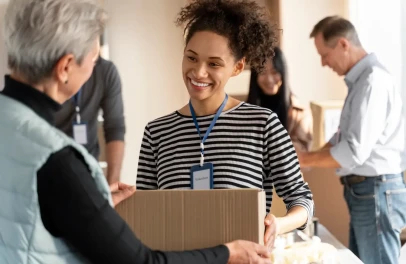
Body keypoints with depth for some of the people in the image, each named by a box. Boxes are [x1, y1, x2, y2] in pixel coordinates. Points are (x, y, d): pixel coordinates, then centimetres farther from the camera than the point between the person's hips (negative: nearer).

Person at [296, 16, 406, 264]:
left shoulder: (373, 81, -20)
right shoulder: (360, 79, 12)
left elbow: (355, 151, -24)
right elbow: (345, 136, 19)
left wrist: (305, 159, -11)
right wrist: (309, 158, 5)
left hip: (376, 191, -10)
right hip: (363, 189, 10)